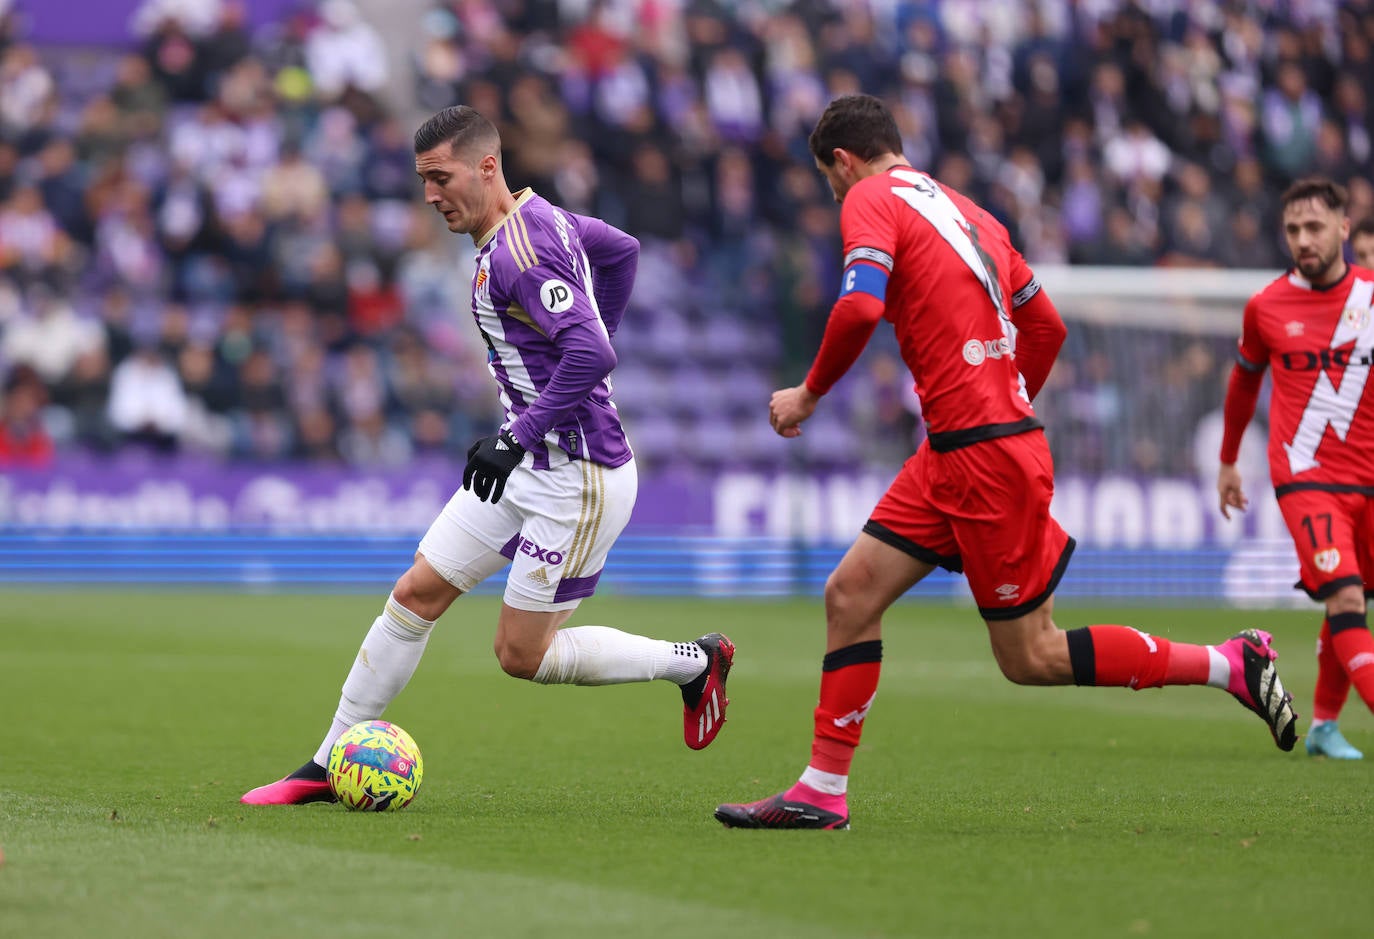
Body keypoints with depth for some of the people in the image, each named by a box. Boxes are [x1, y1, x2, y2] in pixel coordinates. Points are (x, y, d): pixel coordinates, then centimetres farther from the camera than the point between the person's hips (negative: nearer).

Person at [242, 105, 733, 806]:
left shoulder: (517, 252, -22)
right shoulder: (539, 218, 7)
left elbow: (591, 353, -31)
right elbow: (621, 250, 25)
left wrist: (516, 439, -26)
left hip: (579, 476, -10)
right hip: (528, 466, 10)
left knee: (521, 654, -1)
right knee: (416, 594, 5)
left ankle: (693, 662, 15)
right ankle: (327, 768, 11)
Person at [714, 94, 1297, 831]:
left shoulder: (870, 199, -6)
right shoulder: (964, 210, 18)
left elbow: (860, 306, -23)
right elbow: (1046, 324, 21)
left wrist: (809, 394, -9)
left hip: (982, 456, -9)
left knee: (1031, 658, -2)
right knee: (850, 595, 8)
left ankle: (1231, 665, 2)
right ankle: (822, 792, 8)